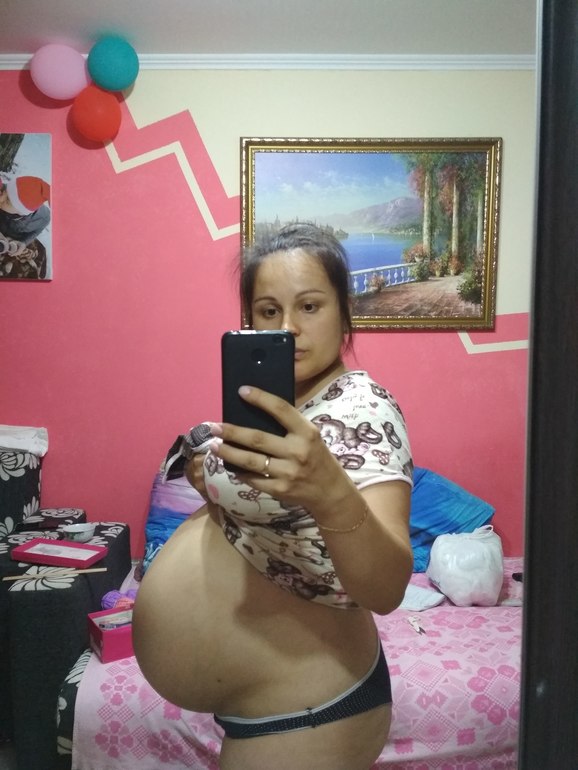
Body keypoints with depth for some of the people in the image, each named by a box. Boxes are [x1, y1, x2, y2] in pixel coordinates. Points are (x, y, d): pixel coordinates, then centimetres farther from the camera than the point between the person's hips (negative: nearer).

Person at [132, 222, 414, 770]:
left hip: (303, 720, -8)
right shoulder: (272, 403, 3)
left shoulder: (363, 410, -22)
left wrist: (329, 493, -52)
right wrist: (210, 473, -2)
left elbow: (386, 590, -34)